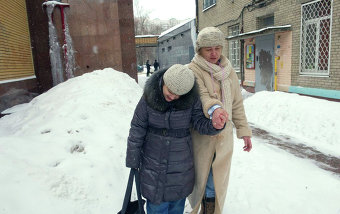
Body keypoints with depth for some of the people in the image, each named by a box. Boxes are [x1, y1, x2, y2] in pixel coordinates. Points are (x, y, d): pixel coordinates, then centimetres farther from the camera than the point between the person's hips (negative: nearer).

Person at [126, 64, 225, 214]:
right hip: (154, 162, -1)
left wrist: (214, 125, -35)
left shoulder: (191, 99, -12)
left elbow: (200, 123, -11)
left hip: (181, 162, 1)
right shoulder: (149, 96, -13)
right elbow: (137, 130, -7)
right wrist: (132, 162, -2)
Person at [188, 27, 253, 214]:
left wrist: (243, 130, 9)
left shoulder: (228, 71, 9)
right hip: (201, 134, -4)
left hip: (224, 135, 5)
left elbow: (237, 103, 13)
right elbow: (200, 95, -26)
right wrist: (214, 108, -47)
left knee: (219, 178, 16)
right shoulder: (193, 70, -9)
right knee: (199, 175, 11)